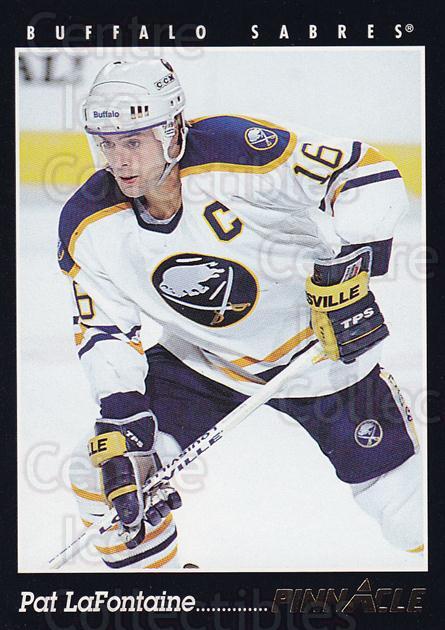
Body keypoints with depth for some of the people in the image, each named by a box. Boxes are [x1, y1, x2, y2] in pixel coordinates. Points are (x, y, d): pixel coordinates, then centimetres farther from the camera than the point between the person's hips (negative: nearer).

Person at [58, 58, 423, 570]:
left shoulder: (234, 150, -28)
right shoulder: (89, 226, -13)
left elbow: (368, 174, -27)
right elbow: (104, 330, -8)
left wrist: (345, 268, -36)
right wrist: (121, 418, -19)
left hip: (320, 348, -3)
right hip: (201, 363, 4)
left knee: (405, 508, -1)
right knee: (106, 472, -8)